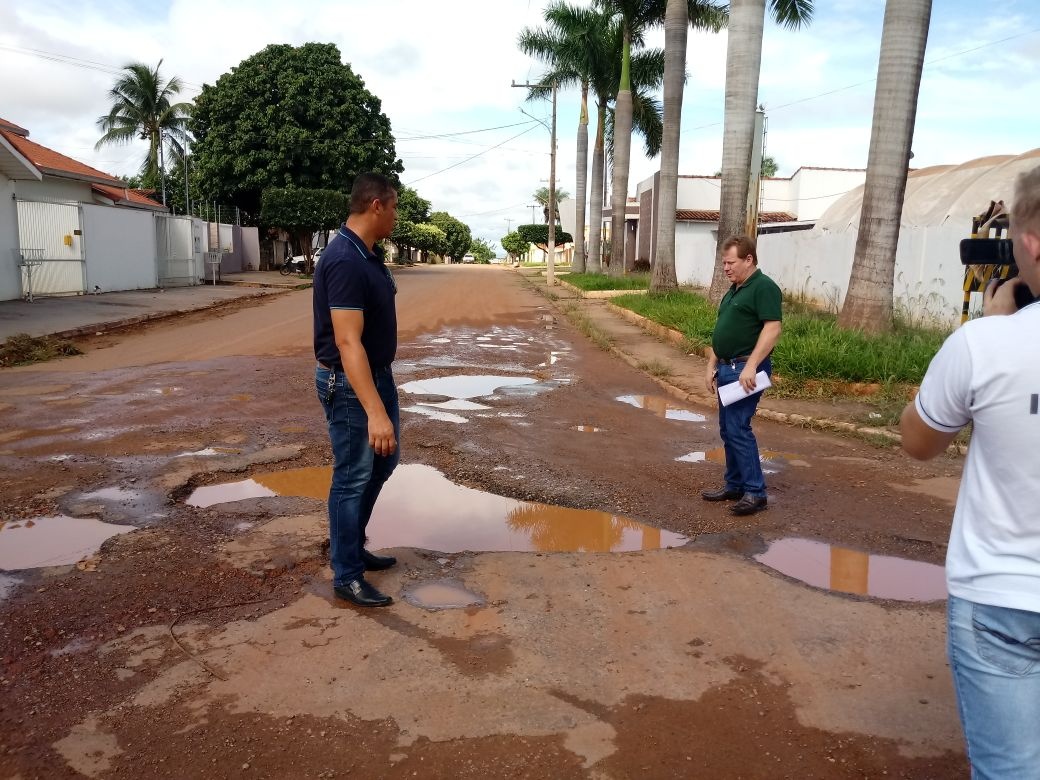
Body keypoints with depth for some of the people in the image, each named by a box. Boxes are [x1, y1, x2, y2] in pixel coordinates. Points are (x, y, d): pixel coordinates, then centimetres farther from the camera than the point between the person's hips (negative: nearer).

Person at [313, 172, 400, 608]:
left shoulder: (369, 255, 7)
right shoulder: (345, 261, -25)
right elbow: (348, 342, -33)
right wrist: (375, 412, -38)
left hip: (378, 374, 10)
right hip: (349, 383, -10)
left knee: (383, 461, 21)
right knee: (353, 476, 1)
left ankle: (349, 544, 37)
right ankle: (347, 576, 17)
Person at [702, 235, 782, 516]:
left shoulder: (763, 287, -11)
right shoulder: (733, 290, 18)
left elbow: (772, 328, -20)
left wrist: (751, 366, -25)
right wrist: (712, 366, 17)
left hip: (746, 369, -10)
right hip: (727, 368, 10)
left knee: (738, 428, -11)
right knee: (727, 430, 13)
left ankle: (755, 492, -3)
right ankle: (734, 485, 23)